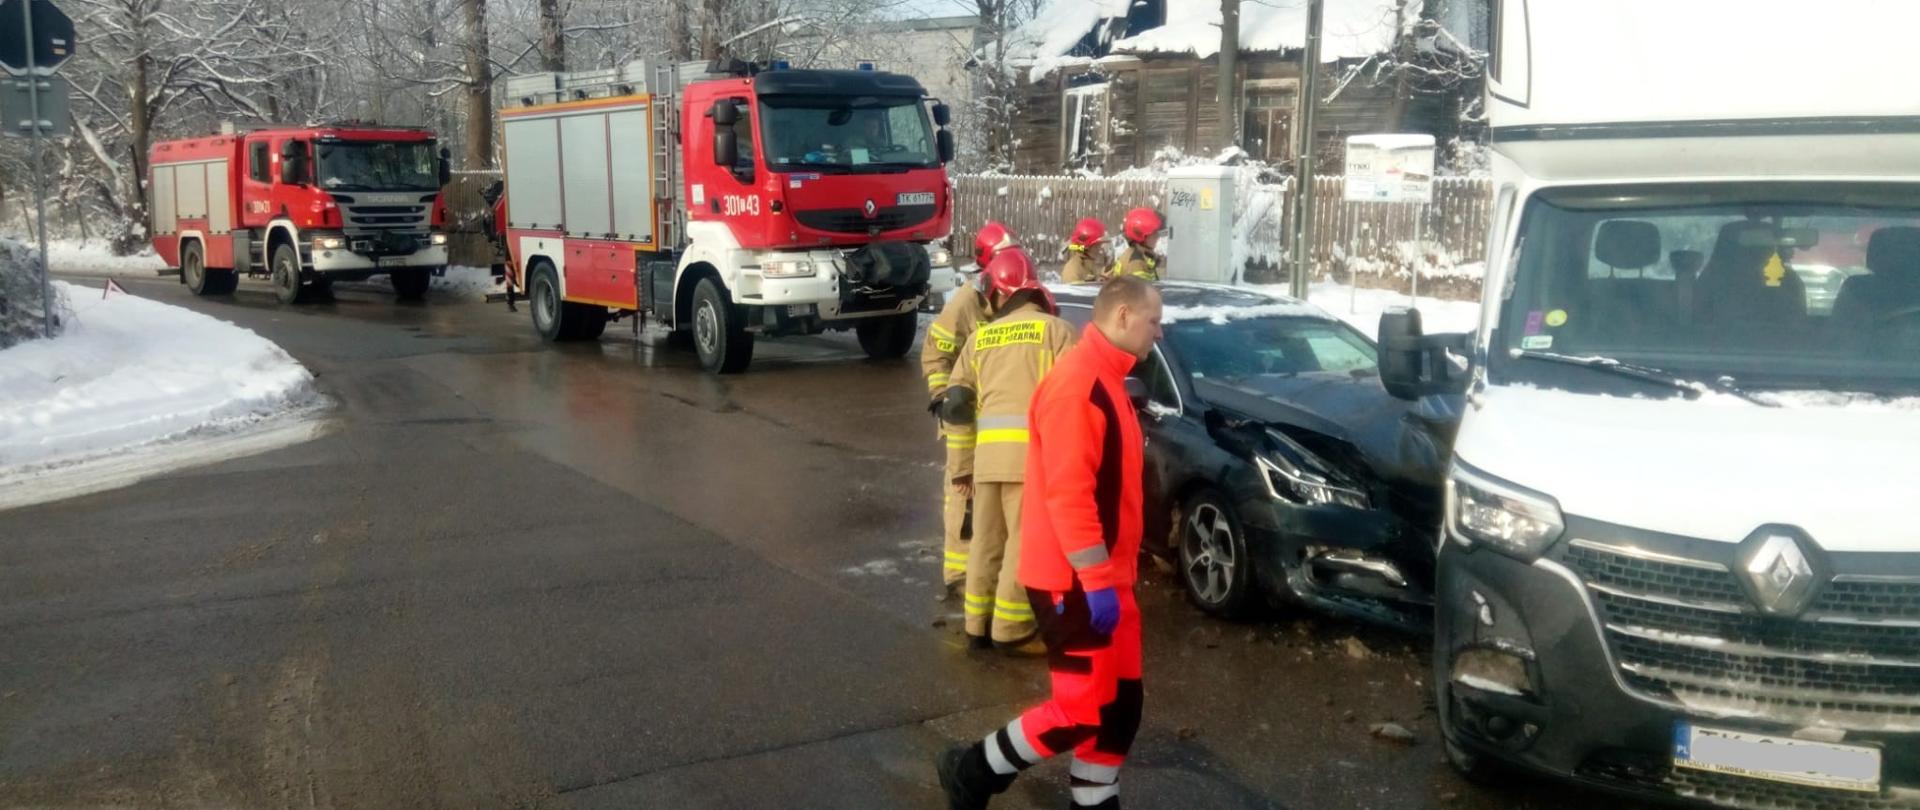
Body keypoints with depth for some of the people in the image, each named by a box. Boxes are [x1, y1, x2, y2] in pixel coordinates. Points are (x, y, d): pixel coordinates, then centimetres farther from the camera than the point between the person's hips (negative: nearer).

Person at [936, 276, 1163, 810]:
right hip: (1073, 581, -10)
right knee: (1083, 711, -3)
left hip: (1102, 577, 10)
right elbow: (1067, 493, -25)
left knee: (1121, 705, 12)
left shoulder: (1105, 381, 15)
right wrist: (1097, 580, -25)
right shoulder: (1076, 384, -19)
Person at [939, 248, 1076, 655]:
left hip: (988, 450, 5)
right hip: (1033, 449, -5)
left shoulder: (980, 337, 18)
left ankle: (978, 624, 22)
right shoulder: (1056, 329, 5)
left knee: (987, 540, 15)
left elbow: (956, 403, 16)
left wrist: (963, 465, 23)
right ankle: (1011, 630, 3)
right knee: (1024, 541, 0)